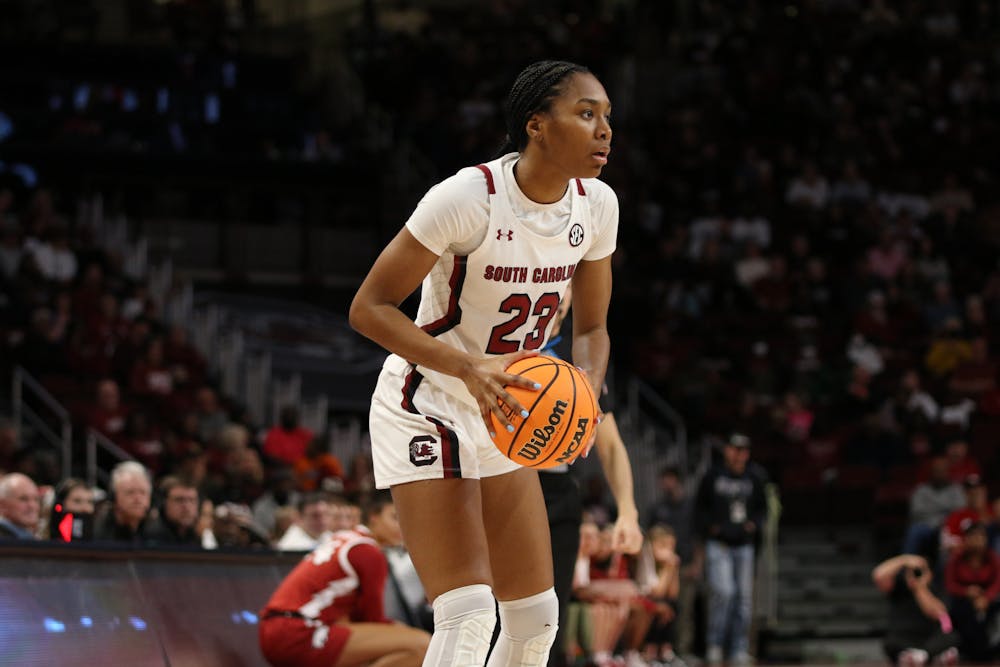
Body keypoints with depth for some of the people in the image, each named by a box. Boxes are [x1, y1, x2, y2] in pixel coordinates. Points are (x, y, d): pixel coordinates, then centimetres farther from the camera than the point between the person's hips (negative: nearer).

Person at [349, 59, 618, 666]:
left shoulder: (597, 205, -5)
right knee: (468, 615, -19)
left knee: (537, 617, 7)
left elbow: (592, 327, 8)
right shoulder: (469, 196, -24)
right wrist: (470, 369, -32)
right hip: (425, 407, -7)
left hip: (503, 417, 7)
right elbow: (370, 307, -20)